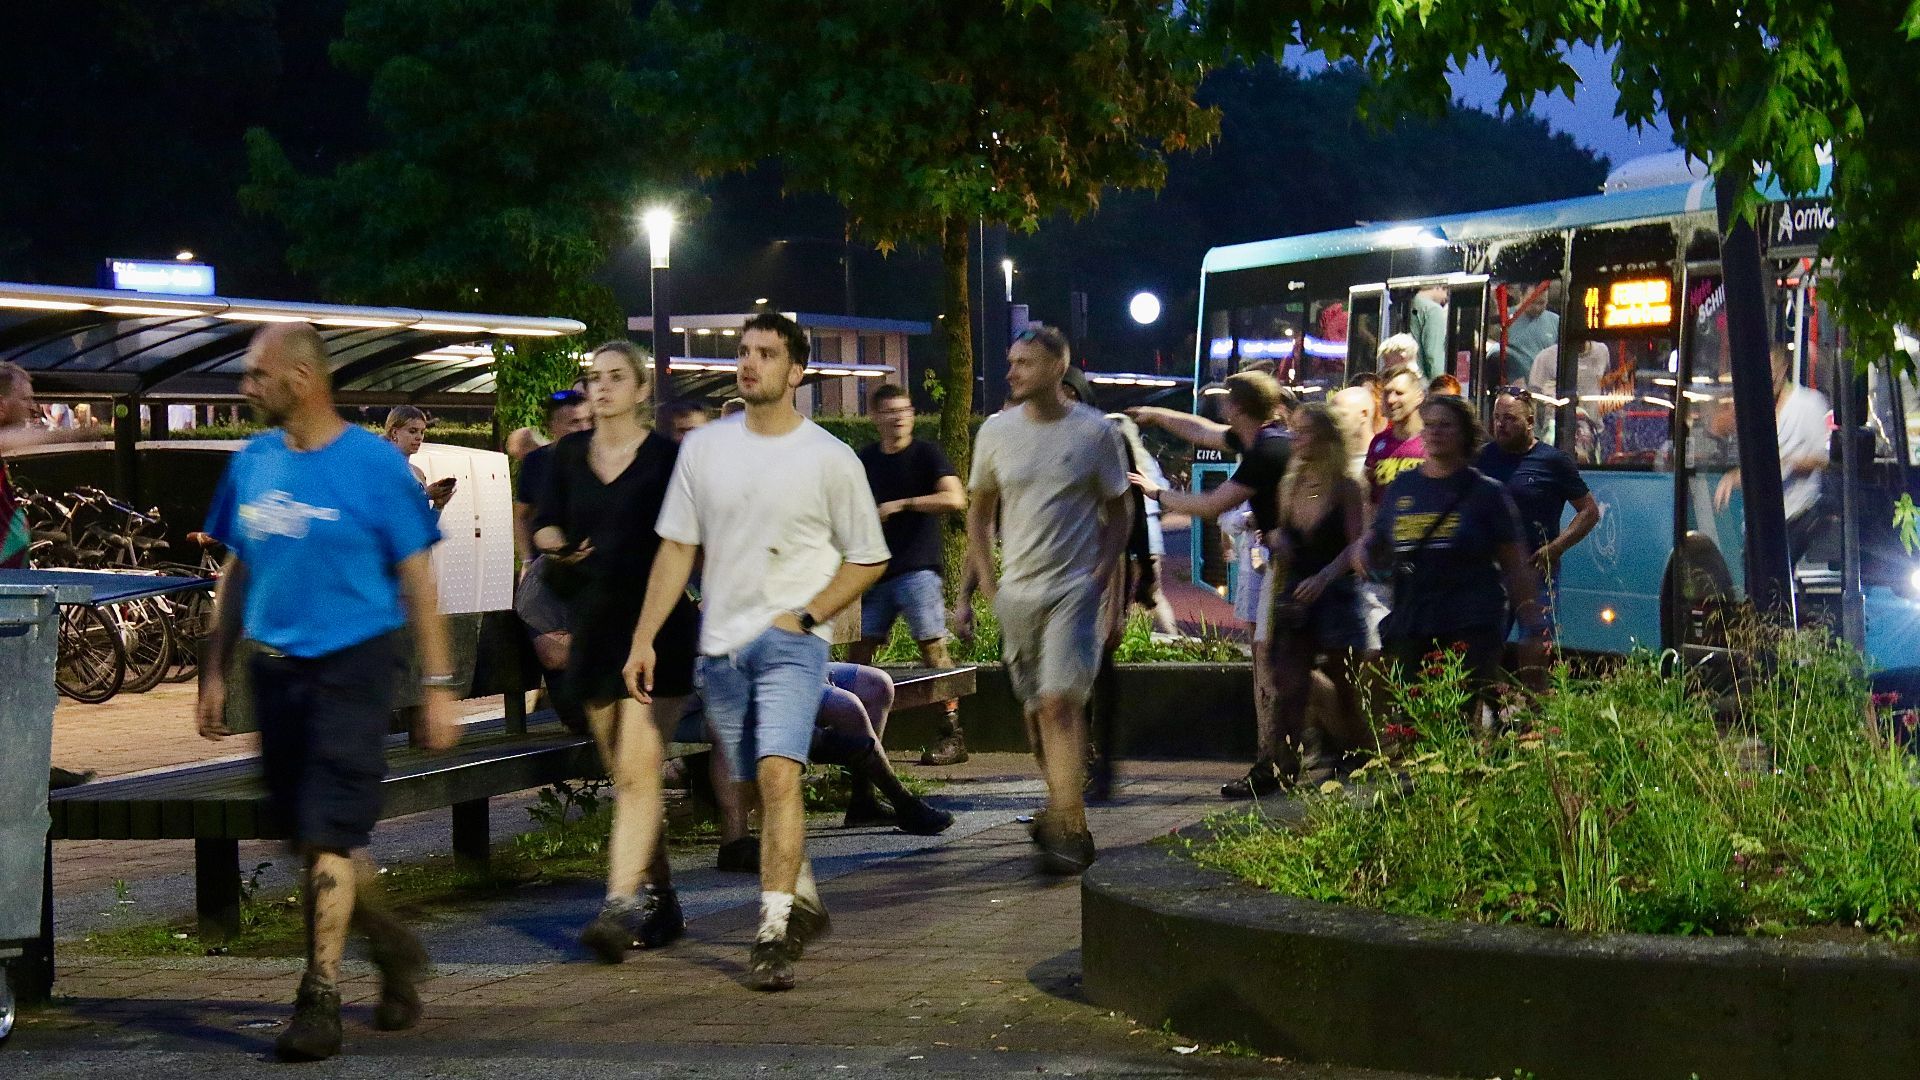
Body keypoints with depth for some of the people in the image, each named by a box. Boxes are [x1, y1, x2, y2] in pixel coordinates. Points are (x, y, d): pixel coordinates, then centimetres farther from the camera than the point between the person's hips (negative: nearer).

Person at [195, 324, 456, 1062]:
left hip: (352, 664, -5)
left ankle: (321, 999, -2)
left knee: (328, 835, -8)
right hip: (275, 668, 5)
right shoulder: (252, 464, 6)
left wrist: (436, 685, -6)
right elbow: (236, 572, 15)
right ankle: (391, 948, 31)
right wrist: (215, 673, 12)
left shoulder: (373, 463, -8)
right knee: (305, 835, 11)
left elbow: (416, 580, -5)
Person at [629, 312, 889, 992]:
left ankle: (773, 936, -24)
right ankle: (804, 904, 32)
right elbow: (676, 549, 11)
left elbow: (869, 559, 4)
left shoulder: (831, 459, -2)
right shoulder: (703, 449, 7)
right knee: (761, 788, 12)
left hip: (791, 644, -4)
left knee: (778, 773, -21)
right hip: (720, 646, 4)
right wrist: (645, 639, 5)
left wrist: (806, 616, -8)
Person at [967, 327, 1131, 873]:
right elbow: (979, 510, 16)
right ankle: (1060, 804, 26)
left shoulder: (1095, 432, -3)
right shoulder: (996, 430, 6)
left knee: (1060, 703, -15)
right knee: (1035, 708, 10)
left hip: (1073, 588, -4)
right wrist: (986, 580, 7)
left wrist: (1100, 577, -5)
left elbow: (1118, 514, 6)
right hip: (1016, 591, 4)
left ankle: (1068, 828, -16)